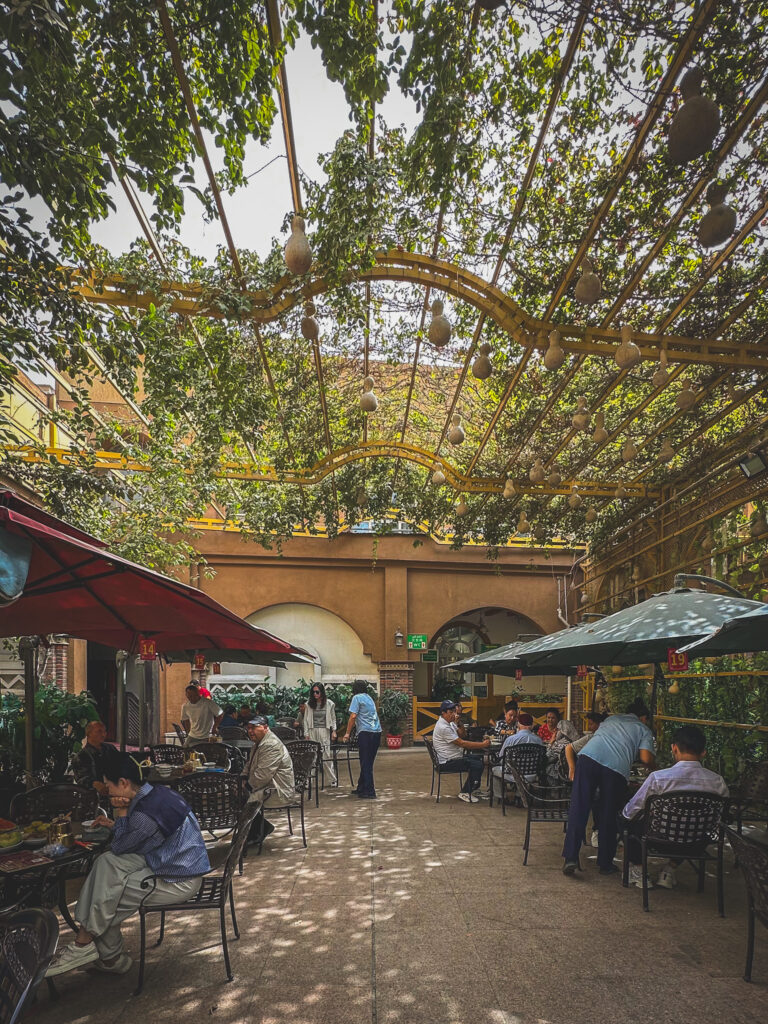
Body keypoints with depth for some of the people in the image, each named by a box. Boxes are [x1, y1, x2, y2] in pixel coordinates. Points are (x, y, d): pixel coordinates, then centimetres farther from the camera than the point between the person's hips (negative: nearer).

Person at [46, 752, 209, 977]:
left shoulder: (145, 814, -28)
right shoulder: (158, 792, 1)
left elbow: (119, 847, -10)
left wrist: (121, 813, -6)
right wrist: (115, 824, 14)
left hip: (178, 882, -10)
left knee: (107, 898, -5)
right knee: (107, 862, 2)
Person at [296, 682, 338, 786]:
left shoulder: (329, 703, 4)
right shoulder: (308, 704, 5)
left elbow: (333, 718, 9)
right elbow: (306, 720, 6)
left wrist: (334, 731, 2)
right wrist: (306, 734, 0)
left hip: (324, 731, -1)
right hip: (312, 731, 1)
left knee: (326, 756, -2)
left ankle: (333, 779, 9)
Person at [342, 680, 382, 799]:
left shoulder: (357, 698, -1)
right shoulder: (369, 698, 22)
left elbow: (353, 716, -10)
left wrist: (347, 733, -4)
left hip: (366, 733, -8)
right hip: (377, 732, 8)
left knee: (366, 764, -4)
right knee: (368, 763, 15)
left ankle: (370, 792, -5)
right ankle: (361, 788, 25)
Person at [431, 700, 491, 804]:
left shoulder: (449, 722, 10)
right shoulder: (443, 727, -24)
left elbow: (461, 735, 13)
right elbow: (462, 743, -25)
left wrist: (459, 724, -6)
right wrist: (483, 744, -22)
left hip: (455, 757, 11)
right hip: (448, 762, -11)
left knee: (479, 758, 19)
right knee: (477, 765, -21)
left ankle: (474, 789, 26)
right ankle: (465, 793, -7)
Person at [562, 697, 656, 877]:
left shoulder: (611, 719, 33)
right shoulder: (644, 730, 24)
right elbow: (646, 758, 7)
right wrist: (655, 766, 28)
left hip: (588, 756, 2)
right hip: (617, 768, -2)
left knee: (578, 809, 4)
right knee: (608, 816, 12)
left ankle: (571, 857, -1)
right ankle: (605, 864, 21)